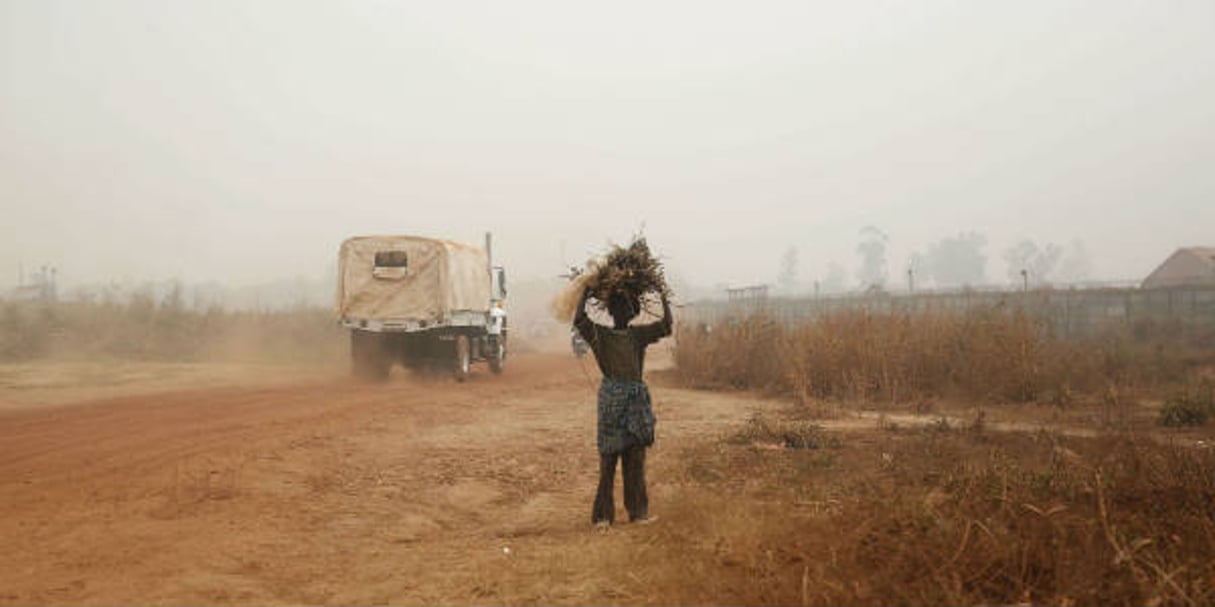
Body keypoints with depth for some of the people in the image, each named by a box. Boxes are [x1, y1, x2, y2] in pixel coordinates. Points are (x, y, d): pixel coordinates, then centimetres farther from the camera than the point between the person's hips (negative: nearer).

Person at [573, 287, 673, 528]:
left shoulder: (639, 335, 10)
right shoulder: (601, 334, 1)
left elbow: (666, 325, 3)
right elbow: (579, 320, -15)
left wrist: (663, 297, 6)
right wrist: (585, 294, -8)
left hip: (637, 400, 4)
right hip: (611, 399, -4)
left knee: (636, 458, 8)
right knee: (608, 457, -3)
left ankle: (637, 511, 17)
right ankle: (603, 514, 3)